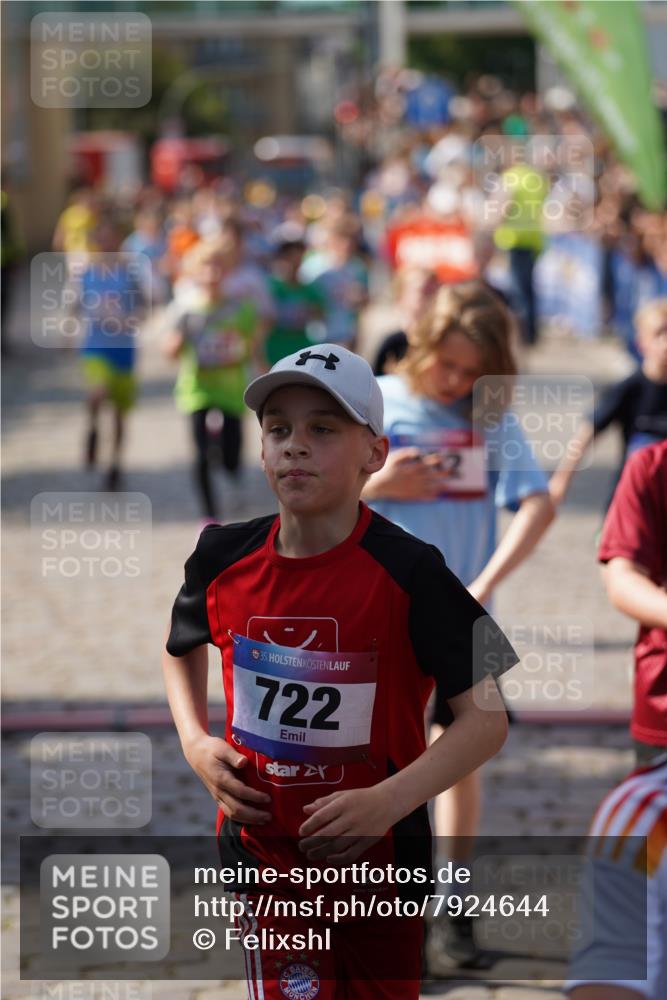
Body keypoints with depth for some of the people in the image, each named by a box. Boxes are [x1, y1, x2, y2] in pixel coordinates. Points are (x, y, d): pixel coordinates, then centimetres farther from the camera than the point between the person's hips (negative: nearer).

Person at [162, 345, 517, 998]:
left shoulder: (406, 572, -16)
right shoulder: (224, 558, -4)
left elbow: (485, 718, -15)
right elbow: (182, 649, 19)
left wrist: (388, 801, -28)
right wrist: (194, 743, 1)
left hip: (379, 854, -2)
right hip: (263, 849, 2)